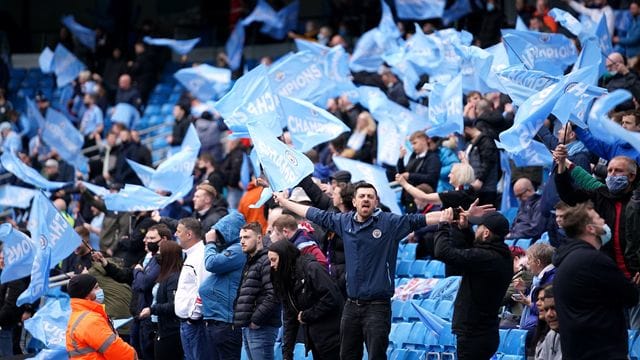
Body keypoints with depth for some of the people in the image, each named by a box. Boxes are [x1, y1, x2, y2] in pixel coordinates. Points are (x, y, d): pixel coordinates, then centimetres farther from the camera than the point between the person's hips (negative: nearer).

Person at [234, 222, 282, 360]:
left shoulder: (266, 262, -11)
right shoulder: (249, 263, 20)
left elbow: (273, 296, -20)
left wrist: (256, 320, -18)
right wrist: (239, 319, 12)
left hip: (261, 328, -10)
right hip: (247, 328, 10)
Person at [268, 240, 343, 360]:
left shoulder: (311, 268, -13)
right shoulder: (285, 280, 12)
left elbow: (332, 298, -21)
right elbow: (289, 319, 13)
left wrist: (306, 315, -12)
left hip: (330, 337, -8)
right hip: (313, 340, 8)